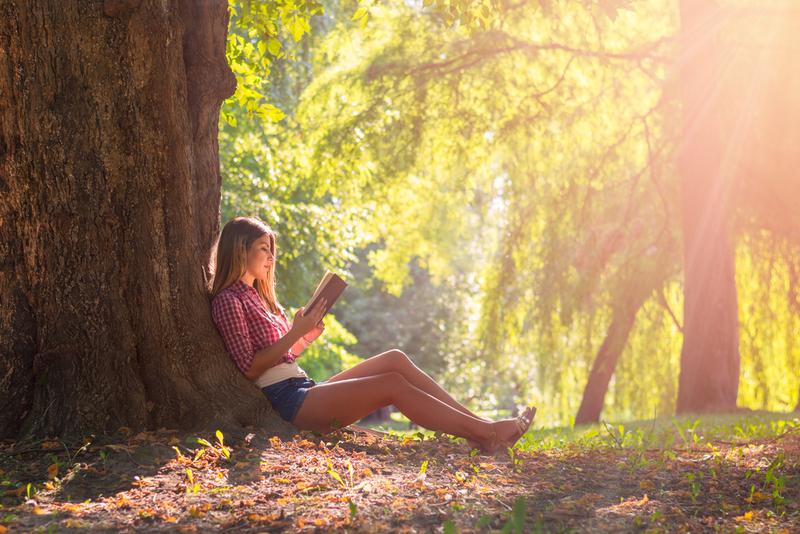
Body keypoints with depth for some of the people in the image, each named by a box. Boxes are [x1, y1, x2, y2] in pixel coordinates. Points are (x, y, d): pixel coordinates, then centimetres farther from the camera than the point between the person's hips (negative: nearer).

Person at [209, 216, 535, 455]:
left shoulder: (256, 295, 24)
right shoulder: (228, 301, -6)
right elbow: (250, 368, -15)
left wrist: (306, 338, 6)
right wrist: (296, 333, -16)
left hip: (305, 389, 9)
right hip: (287, 401, -9)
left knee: (395, 360, -3)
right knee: (393, 385, -19)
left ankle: (478, 428, -10)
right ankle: (487, 434, -18)